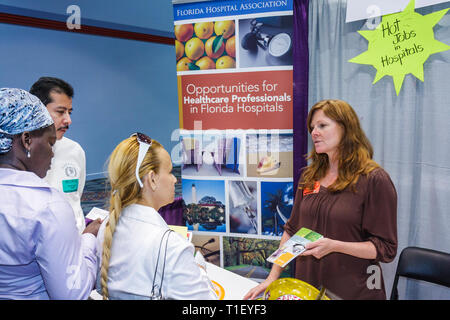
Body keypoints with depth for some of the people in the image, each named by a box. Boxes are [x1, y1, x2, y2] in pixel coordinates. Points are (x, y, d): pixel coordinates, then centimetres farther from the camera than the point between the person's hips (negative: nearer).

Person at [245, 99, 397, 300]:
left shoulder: (374, 180, -13)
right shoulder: (309, 176, 4)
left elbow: (386, 249, -12)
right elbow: (291, 230, 8)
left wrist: (334, 246, -25)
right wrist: (272, 278, 3)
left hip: (353, 292, -5)